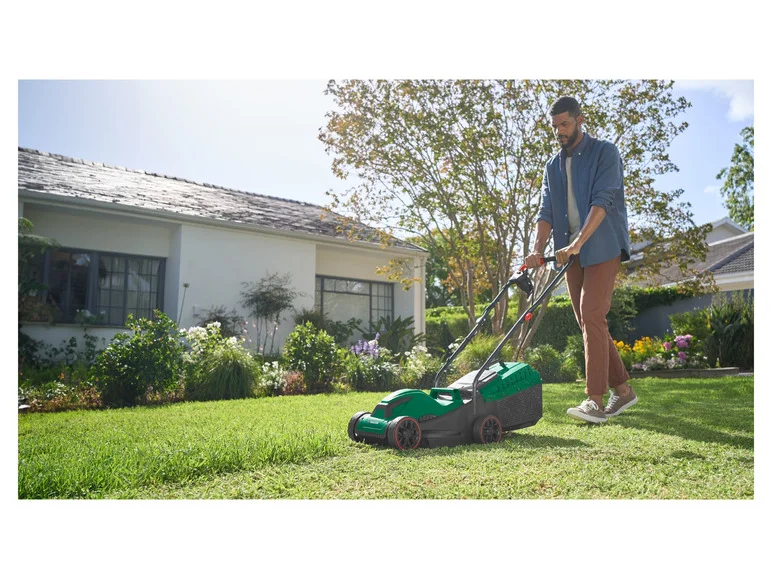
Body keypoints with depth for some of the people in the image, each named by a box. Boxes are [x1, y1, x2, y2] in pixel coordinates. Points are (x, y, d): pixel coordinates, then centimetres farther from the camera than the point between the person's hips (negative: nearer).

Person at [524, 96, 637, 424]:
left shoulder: (605, 153, -2)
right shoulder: (553, 167, 16)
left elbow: (602, 201, -16)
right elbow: (546, 212, 5)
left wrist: (576, 244, -29)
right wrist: (538, 249, -14)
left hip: (602, 247, -6)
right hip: (571, 253, 6)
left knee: (591, 315, -17)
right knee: (587, 321, 6)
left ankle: (595, 401, -15)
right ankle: (622, 389, 18)